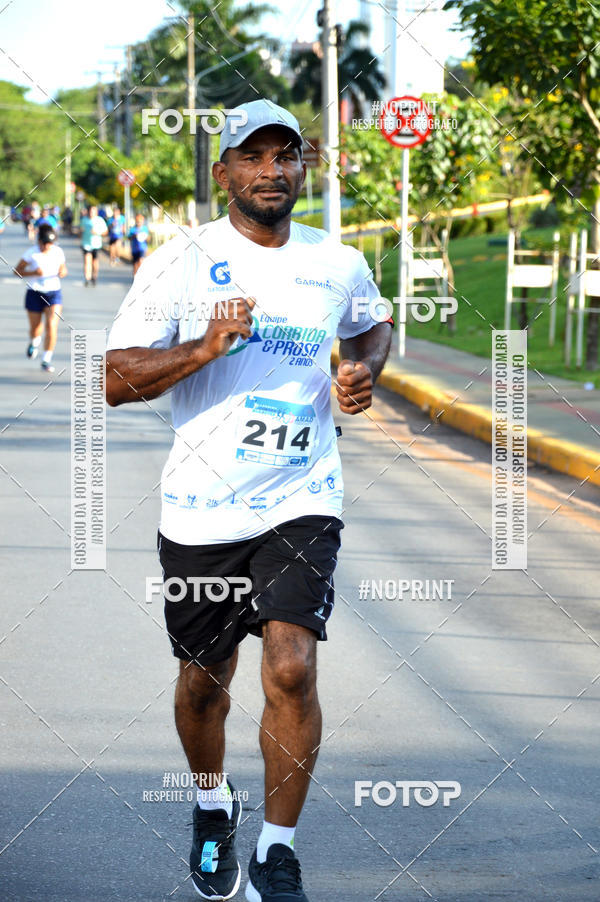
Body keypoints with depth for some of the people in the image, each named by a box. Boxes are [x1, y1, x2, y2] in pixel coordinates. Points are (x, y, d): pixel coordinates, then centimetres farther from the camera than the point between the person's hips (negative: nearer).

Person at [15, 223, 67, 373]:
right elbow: (17, 270, -6)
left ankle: (46, 360, -7)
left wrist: (62, 273, -10)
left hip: (54, 293, 1)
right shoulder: (32, 253, -9)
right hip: (34, 293, -1)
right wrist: (33, 272, -22)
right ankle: (34, 342, 50)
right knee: (35, 327, 11)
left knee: (52, 326, -15)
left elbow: (63, 269, 15)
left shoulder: (58, 251, 0)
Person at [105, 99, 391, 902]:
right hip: (202, 508, -1)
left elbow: (371, 325, 28)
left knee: (292, 669, -16)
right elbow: (117, 380, -8)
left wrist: (365, 368, 5)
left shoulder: (340, 264, 5)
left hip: (303, 503, 1)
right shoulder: (179, 264, -5)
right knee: (205, 680, 13)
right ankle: (212, 804, 43)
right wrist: (206, 347, -22)